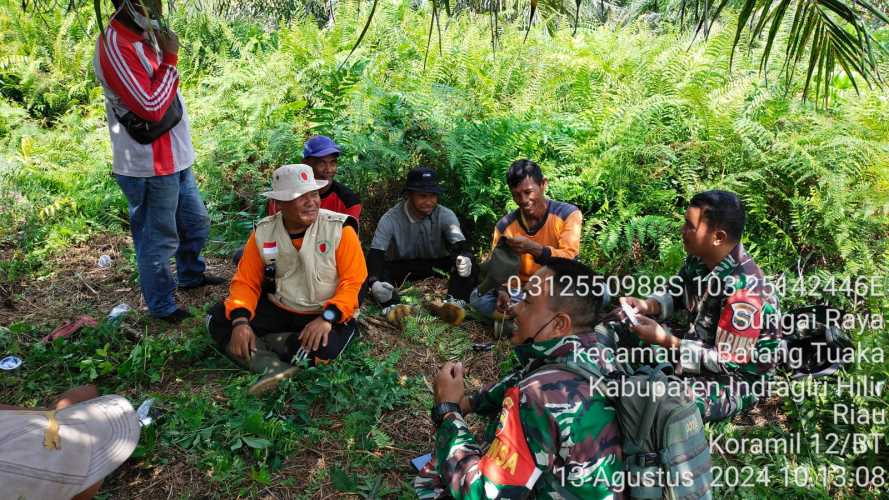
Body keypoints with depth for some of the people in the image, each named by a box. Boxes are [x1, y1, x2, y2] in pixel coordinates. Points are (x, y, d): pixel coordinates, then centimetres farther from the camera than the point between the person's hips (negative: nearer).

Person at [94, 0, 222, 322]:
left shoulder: (143, 36, 10)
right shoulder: (116, 47, -20)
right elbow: (151, 108, -24)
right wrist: (170, 59, -18)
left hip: (174, 159, 10)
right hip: (151, 167, -10)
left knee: (196, 222, 24)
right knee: (159, 240, 4)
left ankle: (191, 275, 45)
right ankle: (161, 307, 21)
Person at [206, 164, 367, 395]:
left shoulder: (339, 229, -14)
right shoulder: (263, 233, -4)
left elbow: (353, 283, -16)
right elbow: (246, 281, -1)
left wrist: (327, 317, -30)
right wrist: (240, 321, -19)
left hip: (326, 315, -4)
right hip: (277, 309, 4)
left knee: (321, 347, -36)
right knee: (217, 318, -13)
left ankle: (256, 347, -13)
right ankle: (273, 368, -28)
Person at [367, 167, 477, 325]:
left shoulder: (445, 215, -15)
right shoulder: (390, 219, -20)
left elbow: (460, 246, -27)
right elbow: (375, 254, -27)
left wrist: (465, 258, -53)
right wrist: (374, 282, -48)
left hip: (437, 265, 1)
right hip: (402, 267, -1)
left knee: (467, 261, -28)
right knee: (375, 267, -31)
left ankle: (455, 302, -48)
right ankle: (393, 306, -50)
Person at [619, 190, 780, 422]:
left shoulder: (743, 288, -31)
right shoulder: (700, 258, -8)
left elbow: (728, 360, -27)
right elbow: (673, 295, 7)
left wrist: (664, 340, -28)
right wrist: (645, 305, -14)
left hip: (737, 380, -8)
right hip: (702, 346, 8)